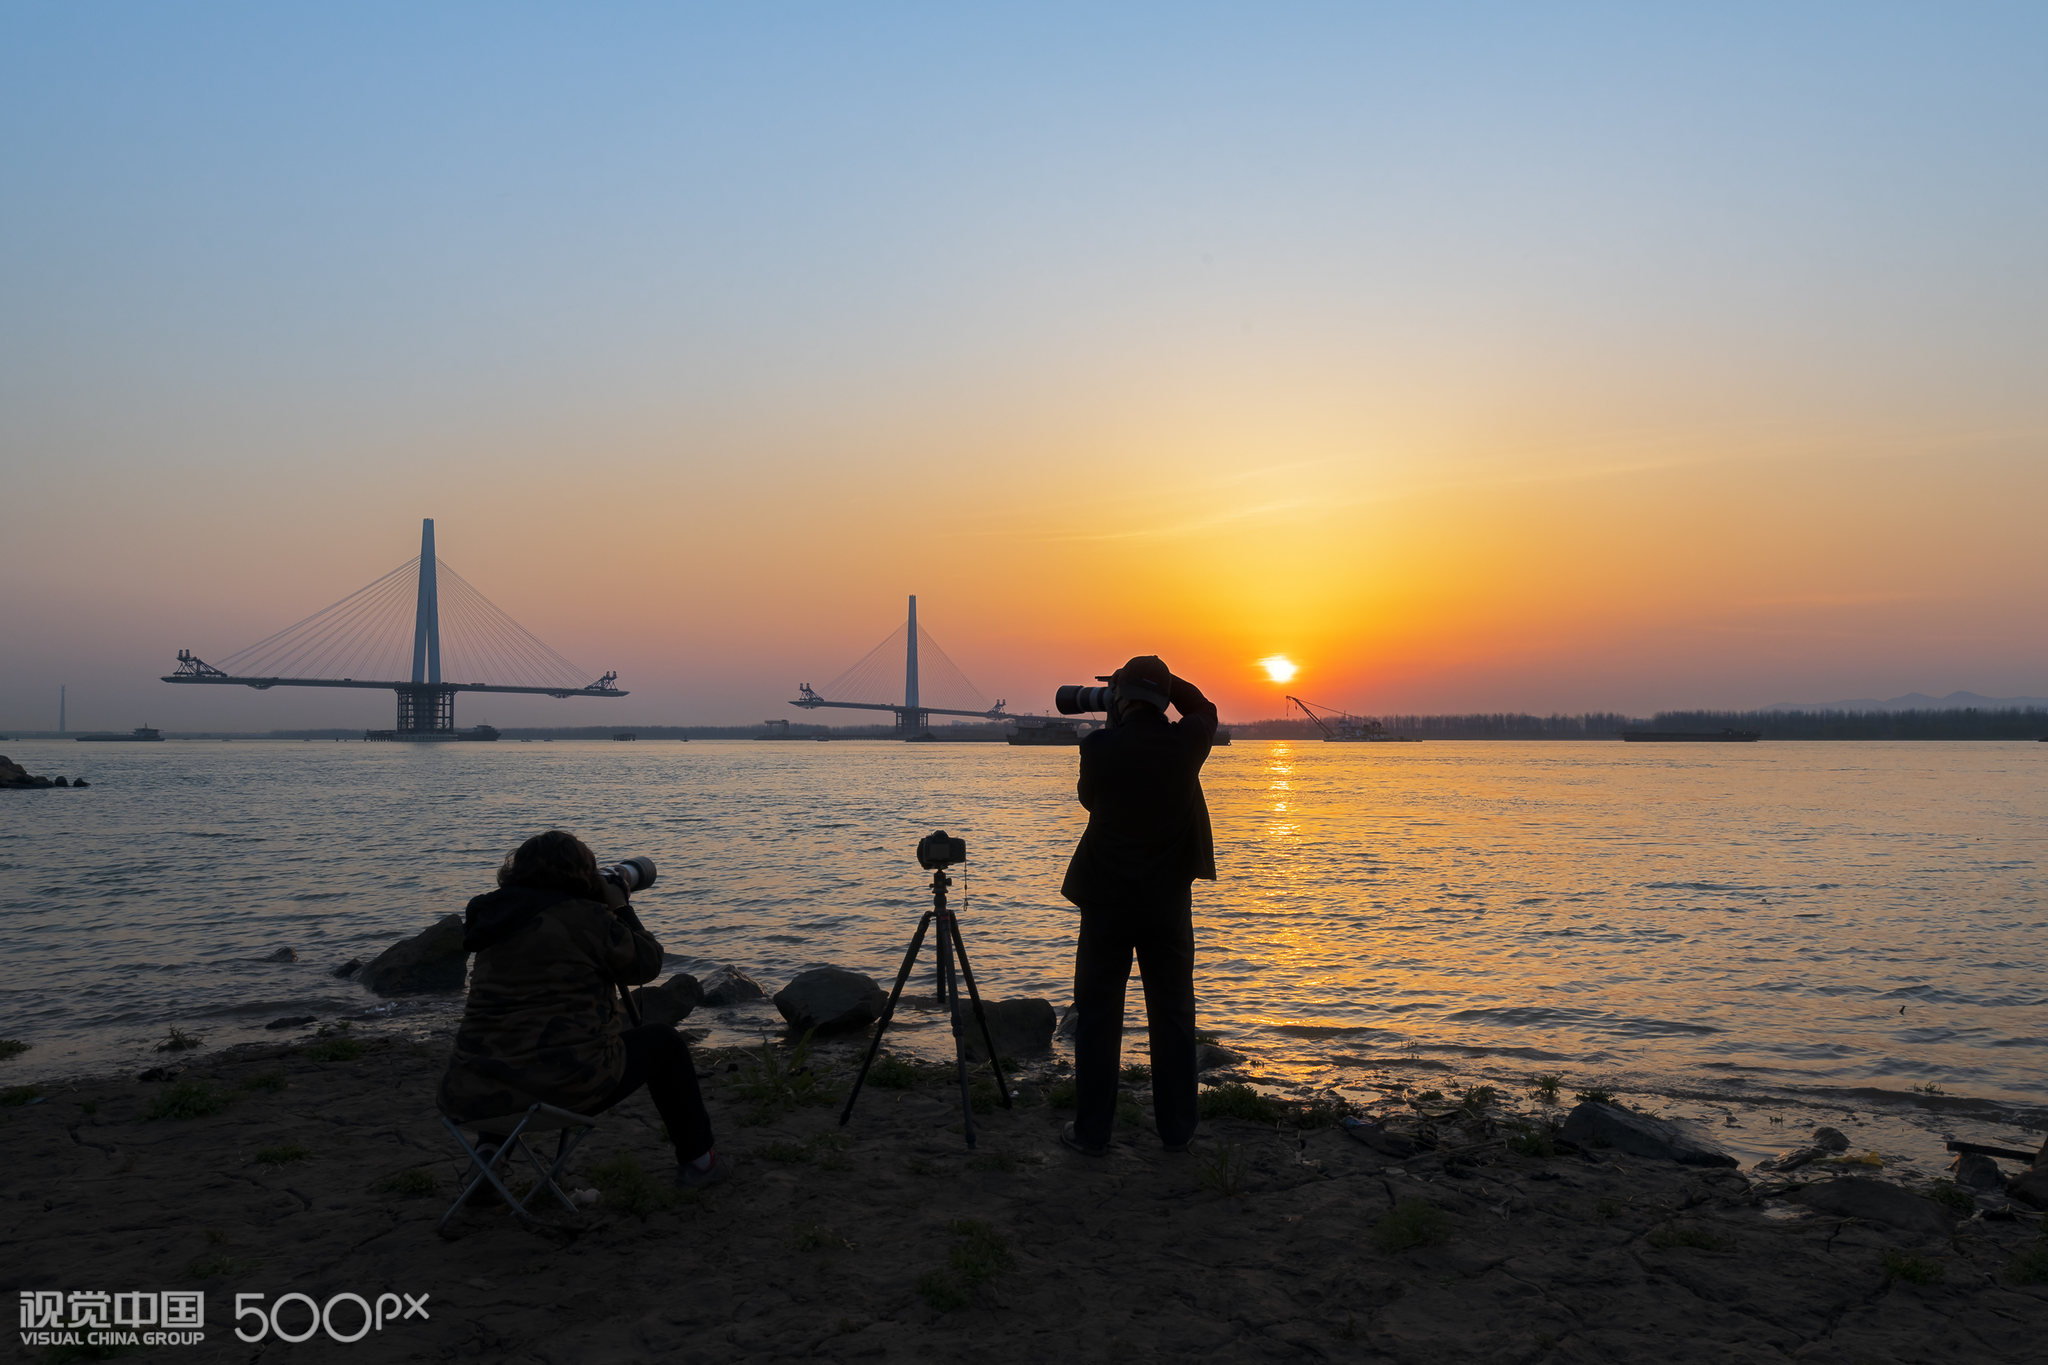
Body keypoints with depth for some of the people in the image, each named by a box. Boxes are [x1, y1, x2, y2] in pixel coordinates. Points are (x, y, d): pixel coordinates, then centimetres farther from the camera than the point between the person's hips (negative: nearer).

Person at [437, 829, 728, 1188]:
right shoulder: (584, 917, -9)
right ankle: (697, 1160, 27)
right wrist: (622, 909, 17)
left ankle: (489, 1149, 23)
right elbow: (646, 964, 4)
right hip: (568, 1086, -6)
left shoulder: (494, 916, 12)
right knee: (664, 1042, 19)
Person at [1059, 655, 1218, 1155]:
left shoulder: (1099, 747, -14)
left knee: (1098, 1015, 8)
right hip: (1169, 902, 2)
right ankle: (1176, 1130, 18)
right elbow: (1204, 709, 16)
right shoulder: (1185, 744, -8)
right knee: (1173, 1015, 11)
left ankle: (1091, 1131, 13)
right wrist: (1159, 675, 11)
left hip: (1107, 901, -2)